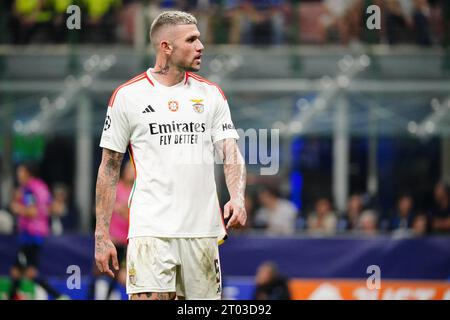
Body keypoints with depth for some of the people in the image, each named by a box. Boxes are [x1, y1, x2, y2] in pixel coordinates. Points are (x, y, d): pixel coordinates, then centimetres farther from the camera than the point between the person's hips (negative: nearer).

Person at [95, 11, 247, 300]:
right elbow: (109, 168, 5)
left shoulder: (212, 94, 11)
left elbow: (231, 154, 4)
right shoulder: (128, 96, 2)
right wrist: (102, 236, 0)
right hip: (151, 230, -3)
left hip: (203, 230, 3)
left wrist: (237, 199, -17)